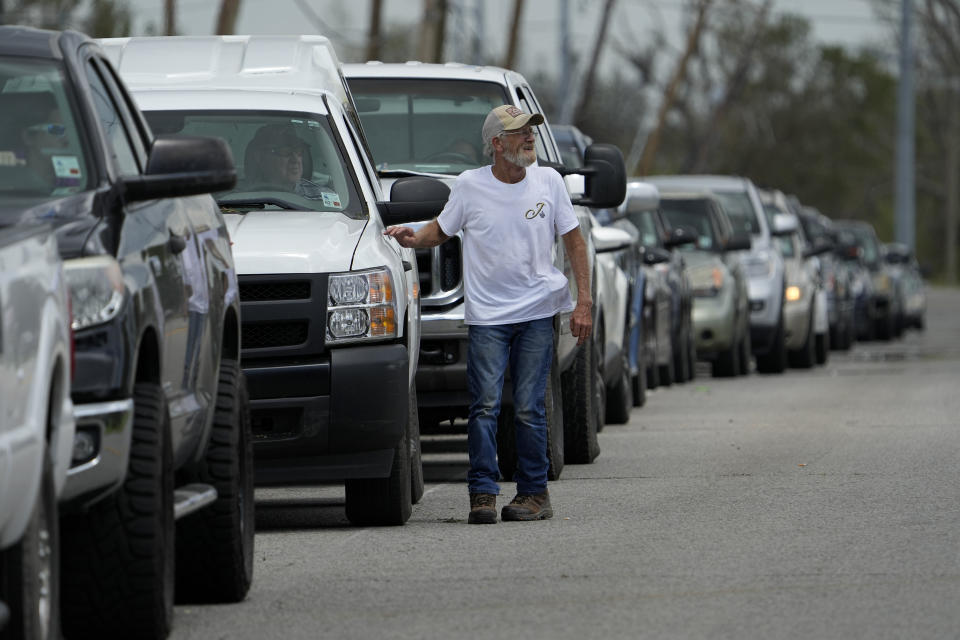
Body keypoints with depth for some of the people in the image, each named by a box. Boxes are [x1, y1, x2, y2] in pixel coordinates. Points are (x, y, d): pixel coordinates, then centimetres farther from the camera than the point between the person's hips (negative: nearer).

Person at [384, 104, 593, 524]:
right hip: (486, 315, -1)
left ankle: (534, 493, 9)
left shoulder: (548, 182, 4)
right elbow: (441, 229, 11)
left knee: (529, 409, 0)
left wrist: (583, 302, 2)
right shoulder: (470, 186, -1)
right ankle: (483, 494, -6)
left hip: (537, 313, 1)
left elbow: (574, 240, 9)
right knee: (485, 406, -9)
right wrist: (414, 238, -13)